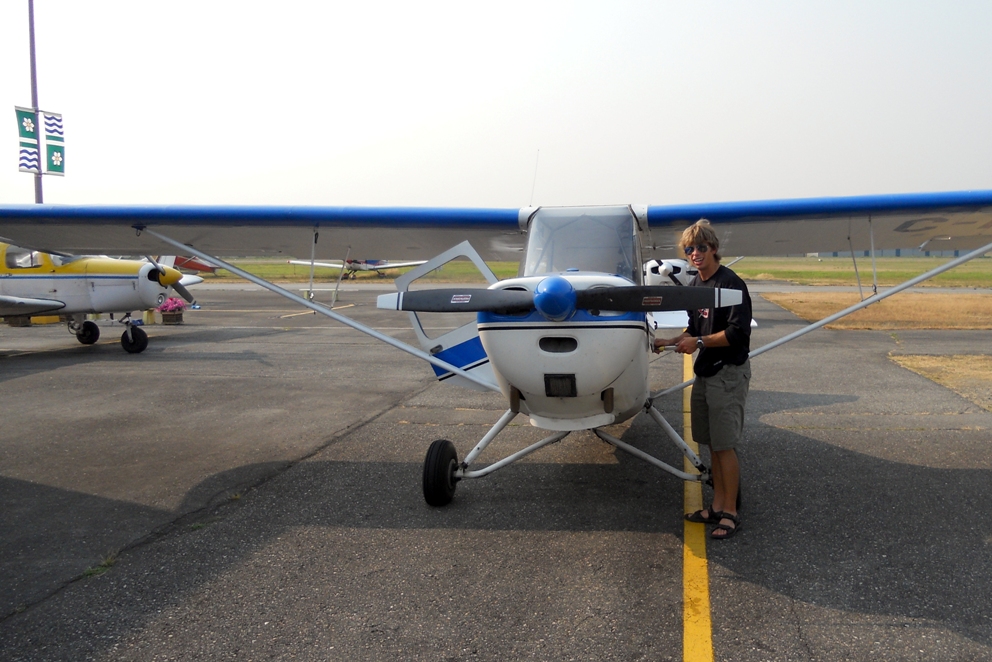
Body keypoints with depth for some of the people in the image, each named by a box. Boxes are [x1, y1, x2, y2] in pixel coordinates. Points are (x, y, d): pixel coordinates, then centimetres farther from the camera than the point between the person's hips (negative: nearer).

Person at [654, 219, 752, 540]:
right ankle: (717, 507, 21)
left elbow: (738, 333, -20)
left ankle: (731, 514, 5)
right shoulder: (696, 284, 11)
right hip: (705, 372, 8)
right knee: (712, 444, 12)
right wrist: (672, 341, 6)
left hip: (729, 372, -8)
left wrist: (699, 343, -18)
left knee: (725, 445, -4)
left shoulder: (731, 284, -14)